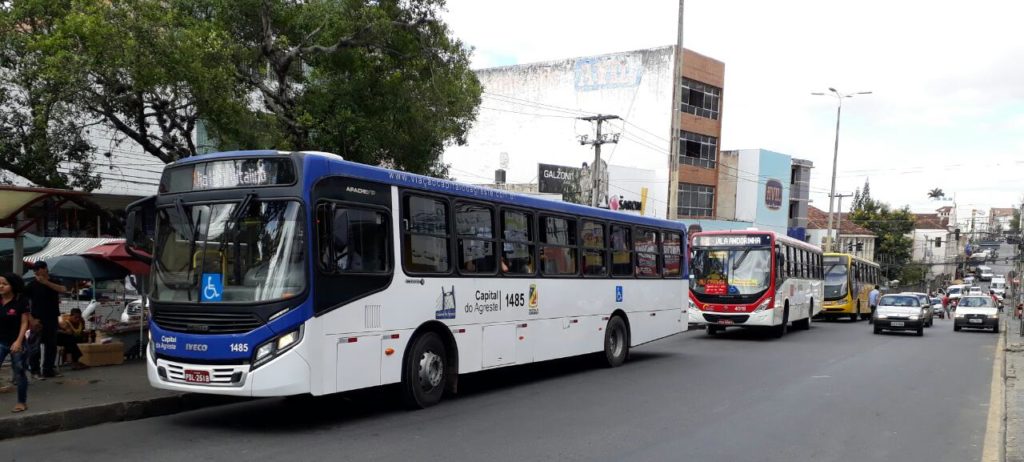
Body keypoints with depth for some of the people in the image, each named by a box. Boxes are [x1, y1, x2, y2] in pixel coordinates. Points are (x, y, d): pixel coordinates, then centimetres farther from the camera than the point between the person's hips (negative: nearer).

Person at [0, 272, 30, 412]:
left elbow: (24, 323, -8)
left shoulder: (20, 302, -8)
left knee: (19, 373, 7)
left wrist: (18, 341, -16)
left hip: (16, 343, -3)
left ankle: (22, 402, 20)